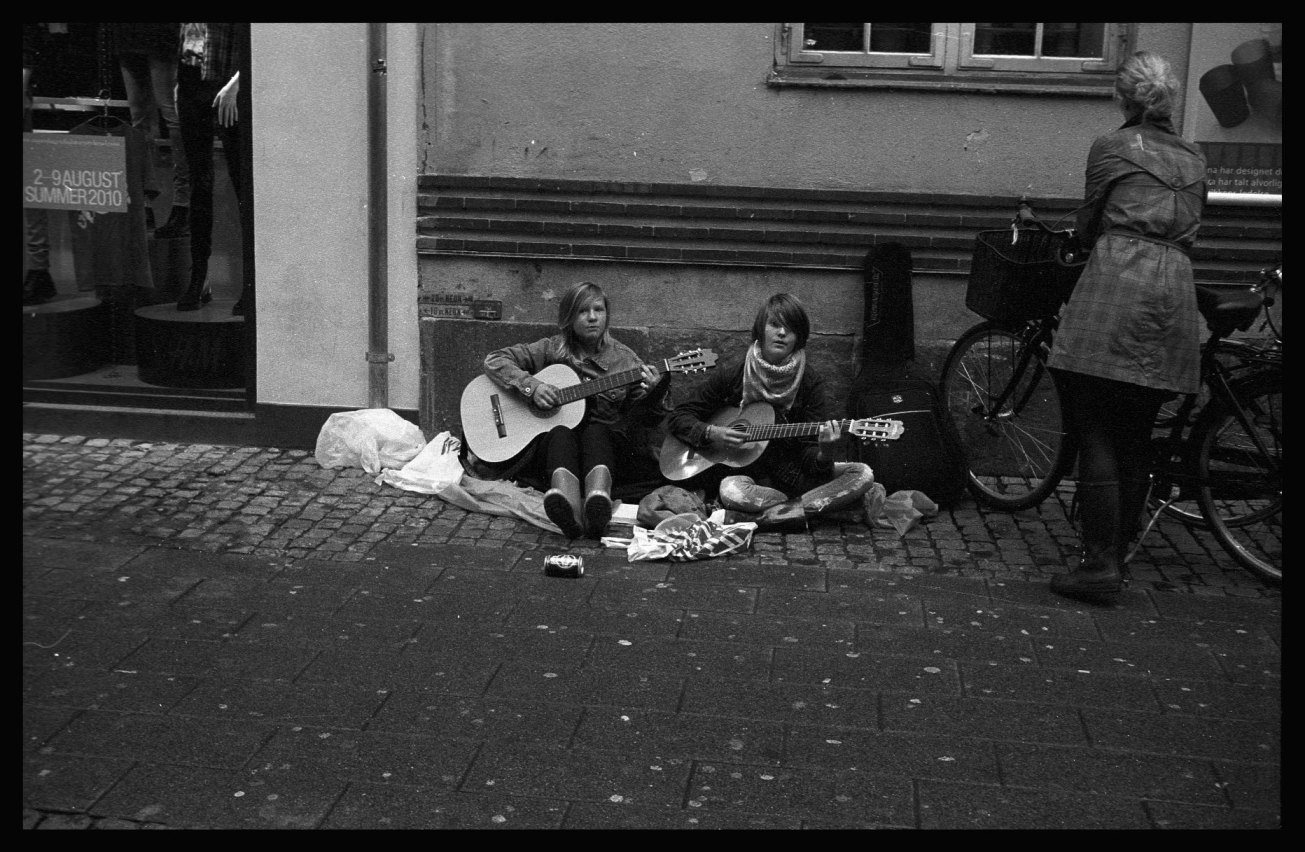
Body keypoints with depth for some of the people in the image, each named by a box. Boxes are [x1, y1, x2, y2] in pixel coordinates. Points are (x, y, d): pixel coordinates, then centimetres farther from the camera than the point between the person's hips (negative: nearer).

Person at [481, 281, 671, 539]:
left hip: (608, 444, 0)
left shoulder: (624, 359, 9)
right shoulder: (552, 350, 8)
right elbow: (494, 360, 4)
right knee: (561, 432, -34)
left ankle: (598, 498, -66)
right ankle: (568, 508, -67)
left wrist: (654, 394, -14)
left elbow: (643, 420, 8)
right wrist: (530, 385, -11)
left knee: (595, 430, -33)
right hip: (549, 446, 0)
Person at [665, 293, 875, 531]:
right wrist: (710, 434, -16)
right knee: (730, 490, -38)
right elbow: (678, 417, 3)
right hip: (743, 472, -2)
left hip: (794, 474, 2)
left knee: (863, 474, -21)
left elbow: (809, 455, -6)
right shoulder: (733, 376, -2)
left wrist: (824, 453, -31)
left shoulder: (809, 381, -1)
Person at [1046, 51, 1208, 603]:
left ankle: (1099, 566, -10)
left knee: (1096, 434, -5)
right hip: (1176, 288, 6)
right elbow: (1189, 231, 23)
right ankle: (1119, 552, 16)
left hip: (1118, 281, -5)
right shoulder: (1193, 159, 21)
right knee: (1136, 436, 11)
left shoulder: (1111, 148, 7)